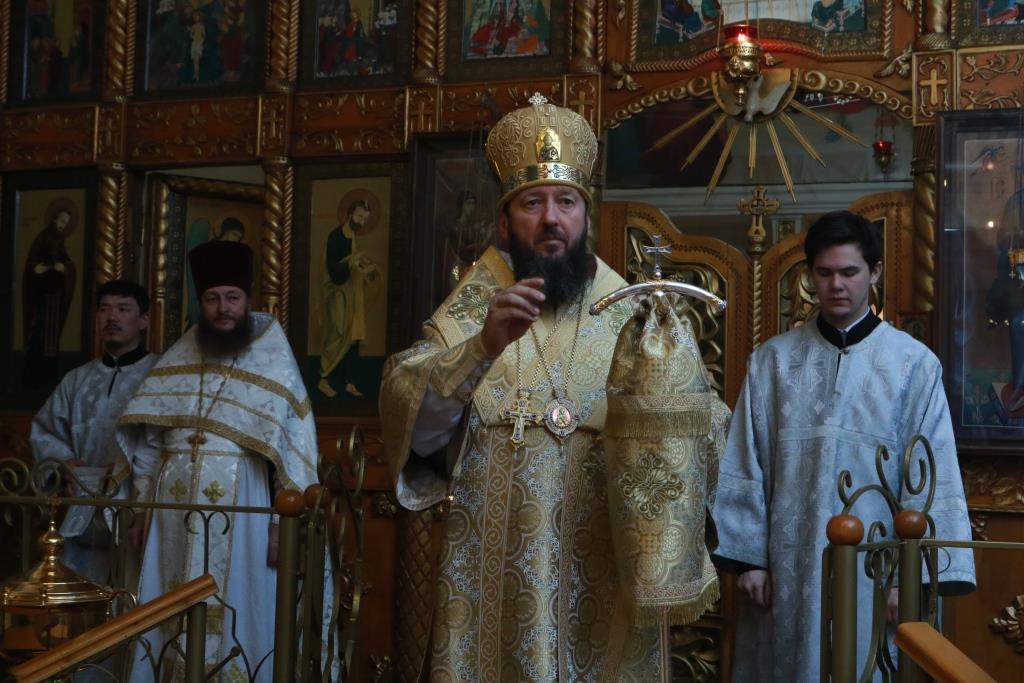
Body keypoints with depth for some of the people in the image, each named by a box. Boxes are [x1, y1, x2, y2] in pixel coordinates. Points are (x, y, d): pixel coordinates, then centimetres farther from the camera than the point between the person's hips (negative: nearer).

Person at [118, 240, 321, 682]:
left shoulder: (275, 366, 0)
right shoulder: (176, 361, 11)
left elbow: (297, 451, -4)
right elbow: (149, 442, 13)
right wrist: (141, 505, 9)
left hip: (239, 511, -3)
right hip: (173, 509, 4)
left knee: (231, 616, 0)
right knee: (171, 616, 8)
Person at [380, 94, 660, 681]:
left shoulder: (629, 316, 2)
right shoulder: (472, 309, 1)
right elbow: (409, 418, -14)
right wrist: (485, 345, -30)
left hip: (601, 578, 1)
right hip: (493, 575, 0)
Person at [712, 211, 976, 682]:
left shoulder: (913, 364, -2)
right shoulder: (772, 360, 4)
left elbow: (932, 476, -4)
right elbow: (745, 468, 4)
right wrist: (749, 557, 0)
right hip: (786, 564, 2)